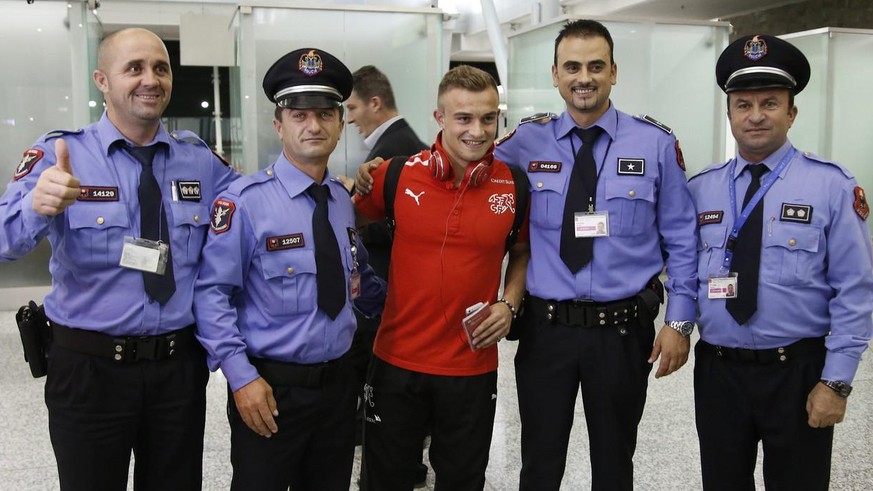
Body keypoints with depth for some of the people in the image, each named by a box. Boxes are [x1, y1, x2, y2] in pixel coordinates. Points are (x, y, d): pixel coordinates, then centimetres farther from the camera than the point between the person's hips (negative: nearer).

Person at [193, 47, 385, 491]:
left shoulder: (344, 201, 6)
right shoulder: (245, 201, -14)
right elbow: (211, 293, -14)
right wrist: (240, 375, -19)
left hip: (338, 384, 6)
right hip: (268, 389, -5)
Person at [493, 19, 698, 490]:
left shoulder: (656, 143, -2)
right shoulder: (525, 141, -1)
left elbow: (681, 240, 1)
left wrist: (679, 320, -3)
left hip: (623, 328, 0)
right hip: (544, 326, 1)